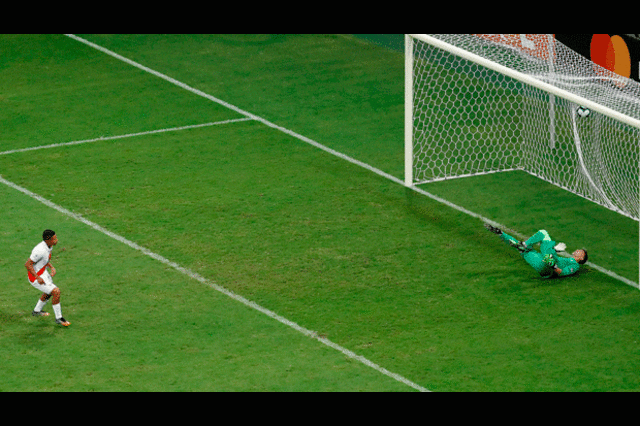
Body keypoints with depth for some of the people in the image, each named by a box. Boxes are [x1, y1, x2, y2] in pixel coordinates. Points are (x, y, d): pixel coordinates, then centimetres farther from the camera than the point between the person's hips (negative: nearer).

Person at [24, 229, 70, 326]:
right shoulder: (40, 250, -31)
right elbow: (27, 264, -27)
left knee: (49, 292, 30)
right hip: (35, 276, -10)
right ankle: (58, 318, -1)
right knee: (56, 292, -15)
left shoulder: (49, 246, -2)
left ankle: (37, 311, 52)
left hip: (43, 271, 10)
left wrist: (52, 268, 1)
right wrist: (38, 278, -31)